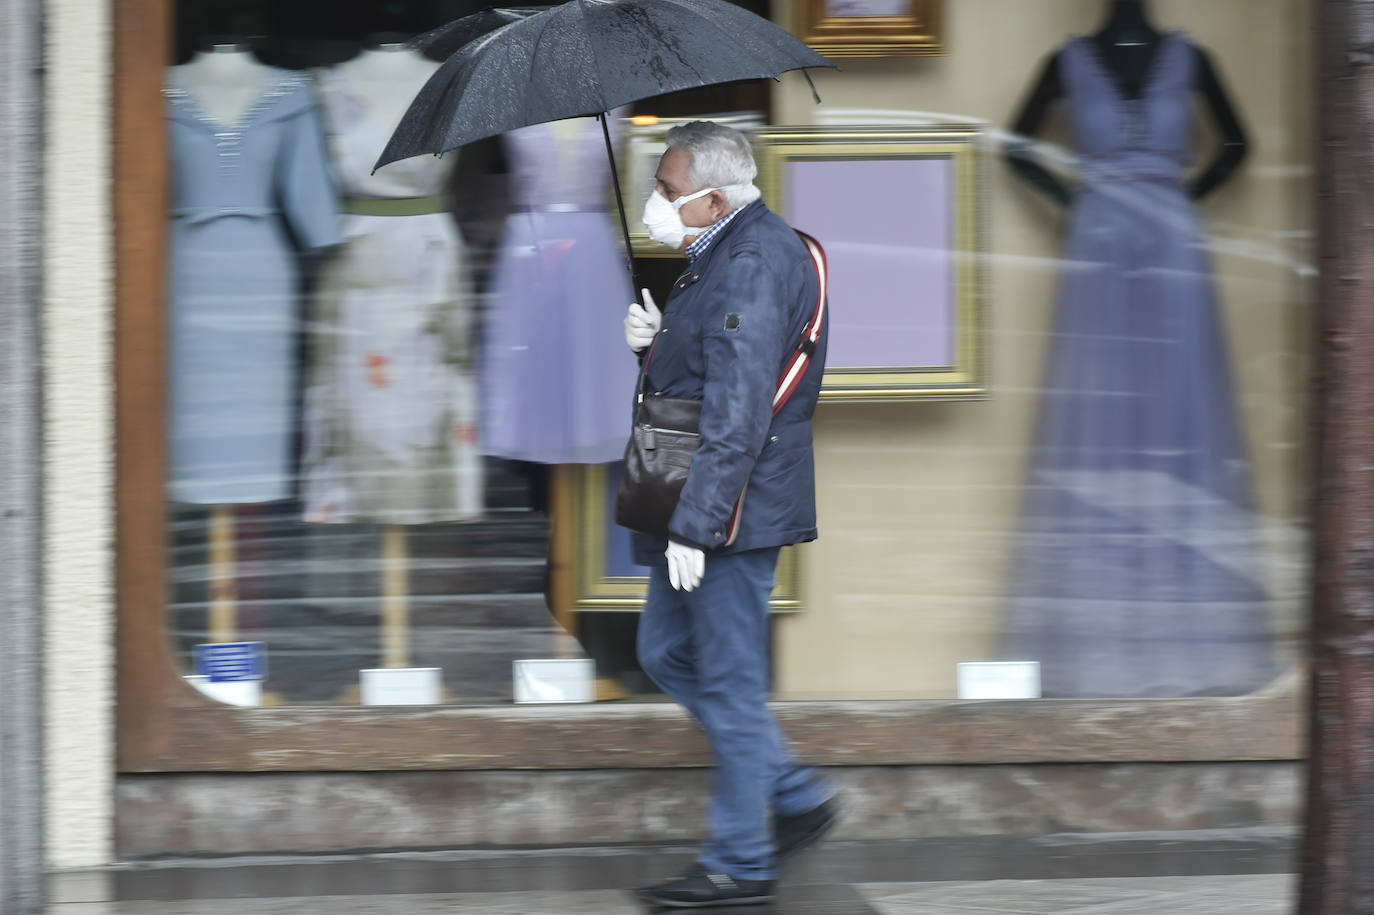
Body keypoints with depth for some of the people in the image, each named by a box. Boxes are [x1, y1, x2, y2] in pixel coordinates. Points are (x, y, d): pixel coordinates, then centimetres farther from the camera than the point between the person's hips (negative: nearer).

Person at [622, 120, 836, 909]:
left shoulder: (754, 265, -20)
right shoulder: (723, 255, 14)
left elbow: (737, 413, -25)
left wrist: (693, 525, -25)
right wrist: (654, 340, 3)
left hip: (734, 510, -11)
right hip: (700, 509, 11)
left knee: (730, 680, -3)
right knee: (667, 650, 17)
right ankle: (795, 794, 23)